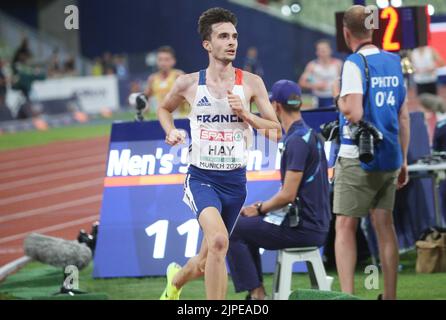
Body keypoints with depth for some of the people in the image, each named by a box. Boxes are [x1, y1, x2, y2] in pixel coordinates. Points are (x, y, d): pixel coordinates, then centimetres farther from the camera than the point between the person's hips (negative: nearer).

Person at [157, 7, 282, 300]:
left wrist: (245, 114, -14)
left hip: (235, 180, 2)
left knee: (207, 263, 13)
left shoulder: (251, 83, -1)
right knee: (218, 240, -30)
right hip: (201, 177, -2)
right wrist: (171, 132, 1)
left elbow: (276, 131, 1)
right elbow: (164, 108, 20)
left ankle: (176, 279, 48)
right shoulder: (188, 84, -1)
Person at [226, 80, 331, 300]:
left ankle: (256, 293, -3)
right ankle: (257, 293, 20)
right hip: (316, 225, 10)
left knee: (232, 230, -1)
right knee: (247, 226, 24)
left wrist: (260, 209, -5)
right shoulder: (311, 135, 14)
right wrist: (262, 206, 12)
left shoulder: (297, 140, -17)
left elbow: (288, 195, -20)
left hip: (302, 229, -10)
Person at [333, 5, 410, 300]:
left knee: (345, 226, -1)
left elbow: (354, 113, -21)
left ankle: (347, 295, -7)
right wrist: (403, 159, 17)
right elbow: (404, 115, 11)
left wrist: (340, 102, 1)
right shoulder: (394, 63, 8)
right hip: (389, 156, 6)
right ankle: (390, 295, 11)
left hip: (358, 159, -6)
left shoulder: (355, 64, -12)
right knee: (385, 225, 11)